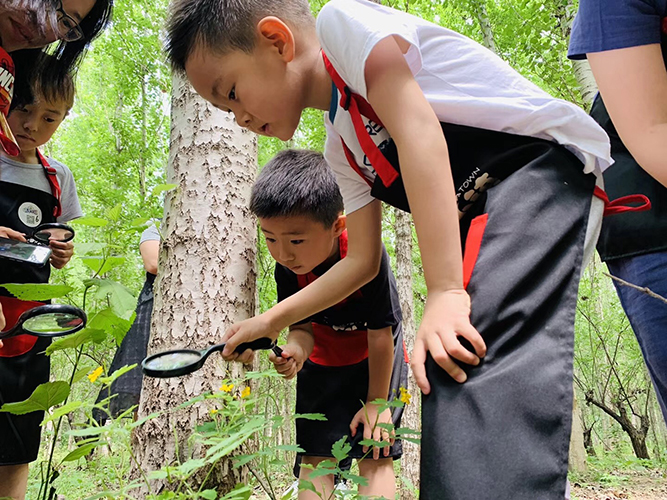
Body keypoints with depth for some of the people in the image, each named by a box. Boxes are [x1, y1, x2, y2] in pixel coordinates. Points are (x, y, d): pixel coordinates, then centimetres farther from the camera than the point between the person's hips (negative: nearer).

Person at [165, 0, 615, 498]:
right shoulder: (341, 148, 20)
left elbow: (417, 131, -17)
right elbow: (362, 259, 23)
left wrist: (444, 290, -23)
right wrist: (271, 321, 27)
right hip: (484, 212, 10)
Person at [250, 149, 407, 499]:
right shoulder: (288, 269, -22)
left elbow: (380, 334, -25)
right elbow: (302, 326, -14)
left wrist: (376, 401, -16)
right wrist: (294, 351, -40)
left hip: (377, 359, -3)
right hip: (323, 361, 4)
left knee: (375, 456, -8)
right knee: (314, 456, -2)